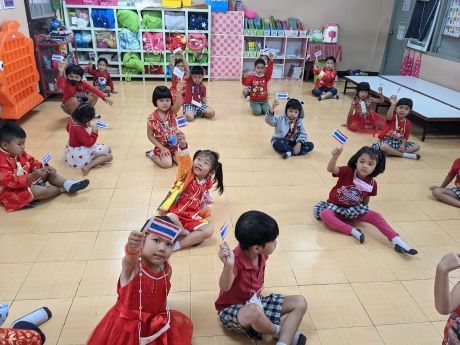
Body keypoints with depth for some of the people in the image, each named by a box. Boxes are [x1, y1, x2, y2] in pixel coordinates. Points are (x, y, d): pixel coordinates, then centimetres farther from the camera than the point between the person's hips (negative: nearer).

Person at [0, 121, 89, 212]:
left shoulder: (20, 154, 3)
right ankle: (60, 189, -12)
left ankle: (68, 184, -14)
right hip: (12, 193, -10)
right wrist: (32, 176, -40)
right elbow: (11, 182, -32)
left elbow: (32, 162, 12)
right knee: (36, 191, -34)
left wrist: (45, 168, -8)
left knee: (48, 173, 4)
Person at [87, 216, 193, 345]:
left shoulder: (167, 270, -11)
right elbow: (130, 260, -52)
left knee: (182, 325, 5)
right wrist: (132, 248, -73)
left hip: (155, 322, 5)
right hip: (127, 323, -4)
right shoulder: (133, 267, -26)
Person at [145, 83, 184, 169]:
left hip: (175, 145, 3)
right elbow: (150, 136, -6)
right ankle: (152, 154, 7)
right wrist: (162, 148, -14)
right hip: (162, 147, -2)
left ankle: (170, 154, 16)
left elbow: (178, 104, -33)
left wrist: (179, 91, -54)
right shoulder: (152, 118, -15)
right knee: (167, 164, -22)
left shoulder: (172, 112, -10)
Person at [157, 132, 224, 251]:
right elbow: (184, 160, -31)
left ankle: (176, 245, -19)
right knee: (171, 219, -39)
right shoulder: (187, 172, -8)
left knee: (208, 231, -20)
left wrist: (205, 210, -2)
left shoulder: (207, 184, 5)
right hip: (175, 211, -4)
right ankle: (189, 236, -9)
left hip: (192, 217, 4)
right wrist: (183, 146, -50)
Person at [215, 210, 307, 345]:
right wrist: (228, 266, -59)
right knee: (254, 311, -42)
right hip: (231, 309, -7)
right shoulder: (236, 259, -28)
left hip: (256, 302, 7)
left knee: (300, 302, -4)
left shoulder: (261, 254, -7)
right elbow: (225, 287, -44)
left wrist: (260, 285, 2)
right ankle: (277, 331, -7)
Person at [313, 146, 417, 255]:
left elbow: (366, 200, 10)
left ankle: (398, 242, -18)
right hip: (336, 207, -2)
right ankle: (353, 231, -33)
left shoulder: (372, 183, -8)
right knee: (324, 214, -34)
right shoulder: (347, 171, -19)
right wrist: (335, 156, -56)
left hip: (355, 210, 3)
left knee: (375, 216, -18)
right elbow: (330, 169, -39)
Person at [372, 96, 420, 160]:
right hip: (386, 141, -5)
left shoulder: (408, 123, 2)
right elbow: (389, 116, -38)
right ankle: (405, 155, -23)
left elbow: (405, 137, 3)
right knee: (383, 147, -40)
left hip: (399, 142, 5)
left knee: (417, 147, -8)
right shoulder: (392, 118, -10)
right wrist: (393, 105, -52)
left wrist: (403, 145, -17)